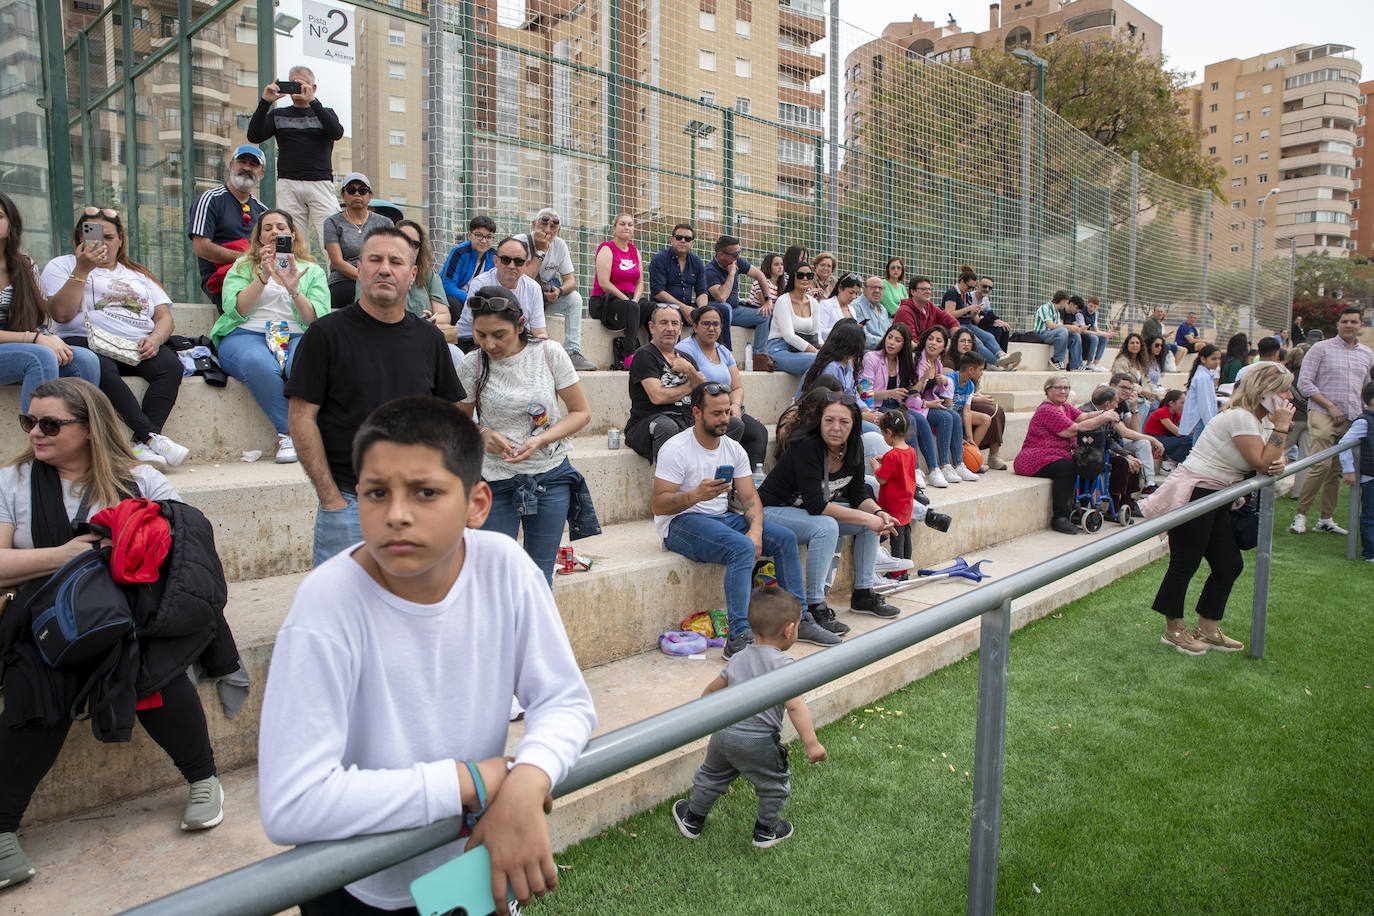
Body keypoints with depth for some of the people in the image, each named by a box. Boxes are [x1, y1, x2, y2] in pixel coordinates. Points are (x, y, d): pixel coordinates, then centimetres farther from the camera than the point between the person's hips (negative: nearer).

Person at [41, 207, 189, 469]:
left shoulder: (138, 273, 28)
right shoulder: (62, 266, 17)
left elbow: (164, 315, 17)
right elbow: (62, 314, -1)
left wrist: (155, 338, -7)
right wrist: (82, 269, -7)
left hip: (138, 348, 3)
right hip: (87, 343, -3)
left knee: (170, 366, -31)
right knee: (102, 369, -39)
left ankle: (143, 446, -41)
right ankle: (152, 437, -44)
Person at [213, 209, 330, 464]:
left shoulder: (313, 271, 18)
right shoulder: (242, 267, 19)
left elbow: (317, 320, 3)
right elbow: (236, 310, 0)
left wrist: (294, 291, -13)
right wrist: (263, 277, -10)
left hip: (296, 337, 0)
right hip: (246, 335, 0)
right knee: (260, 365, -38)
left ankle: (288, 436, -25)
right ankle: (291, 431, -27)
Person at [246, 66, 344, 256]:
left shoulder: (326, 113, 16)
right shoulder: (278, 115, 18)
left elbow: (337, 133, -6)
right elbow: (254, 137, 5)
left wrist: (312, 101, -13)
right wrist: (265, 102, -4)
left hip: (321, 184, -1)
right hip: (288, 185, 1)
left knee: (333, 243, -13)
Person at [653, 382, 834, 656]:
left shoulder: (734, 449, 7)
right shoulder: (675, 449, -14)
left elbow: (750, 497, 3)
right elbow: (658, 505, -18)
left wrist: (755, 529, -16)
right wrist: (696, 495, -35)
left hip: (721, 516, 8)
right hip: (680, 523, -7)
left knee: (785, 538, -5)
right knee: (742, 548, -33)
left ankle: (798, 621, 4)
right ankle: (739, 638, -34)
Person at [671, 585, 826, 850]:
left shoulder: (738, 658, 9)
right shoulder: (782, 664, -13)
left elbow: (712, 688, 20)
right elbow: (795, 705, -23)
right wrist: (811, 743, -23)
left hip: (724, 733, 6)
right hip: (758, 742, -6)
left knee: (711, 776, 27)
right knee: (775, 786, 19)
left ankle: (692, 820, 42)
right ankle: (766, 832, 34)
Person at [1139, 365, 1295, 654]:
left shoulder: (1260, 420, 13)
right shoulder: (1240, 417, -18)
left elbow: (1267, 463, 15)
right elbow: (1260, 462, -19)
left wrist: (1277, 464, -7)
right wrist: (1281, 427, -15)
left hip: (1217, 501, 10)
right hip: (1193, 495, -10)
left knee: (1230, 565, 10)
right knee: (1184, 565, 0)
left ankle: (1207, 630, 22)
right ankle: (1173, 629, 14)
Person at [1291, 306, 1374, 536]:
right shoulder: (1321, 349, 0)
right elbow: (1304, 382, -5)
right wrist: (1330, 406, -11)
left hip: (1353, 420, 5)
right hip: (1323, 415, -5)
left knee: (1337, 470, 6)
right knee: (1321, 466, -15)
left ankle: (1325, 519, 14)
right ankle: (1300, 515, -5)